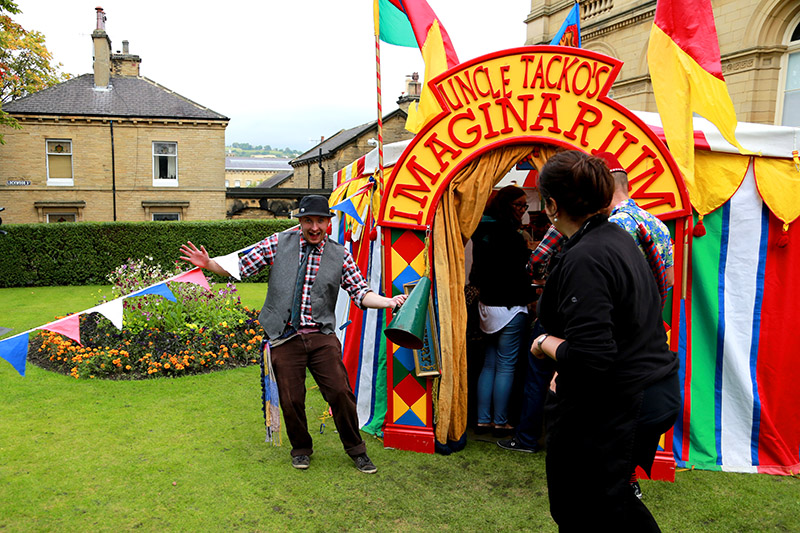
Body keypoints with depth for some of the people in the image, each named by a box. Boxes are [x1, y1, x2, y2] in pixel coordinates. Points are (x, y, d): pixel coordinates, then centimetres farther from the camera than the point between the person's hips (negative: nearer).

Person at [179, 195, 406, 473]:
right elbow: (241, 267, 8)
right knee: (291, 399, 4)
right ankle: (301, 449, 32)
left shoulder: (340, 254, 5)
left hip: (322, 336, 0)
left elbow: (361, 293, 4)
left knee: (340, 392, -5)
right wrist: (208, 263, -6)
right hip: (285, 338, 0)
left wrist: (388, 302, -12)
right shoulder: (279, 243, 4)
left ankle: (355, 449, 19)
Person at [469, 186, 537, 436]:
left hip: (487, 303, 9)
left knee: (489, 364, 13)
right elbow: (516, 272, -18)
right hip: (510, 307, -8)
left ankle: (483, 419, 19)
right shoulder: (508, 232, -17)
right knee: (506, 366, 2)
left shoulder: (485, 229, 10)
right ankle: (500, 422, 11)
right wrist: (530, 294, -3)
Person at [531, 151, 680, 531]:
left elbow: (587, 359, -31)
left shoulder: (584, 260, -25)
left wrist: (545, 342, -12)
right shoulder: (618, 238, 6)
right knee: (610, 498, 28)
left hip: (604, 410, -10)